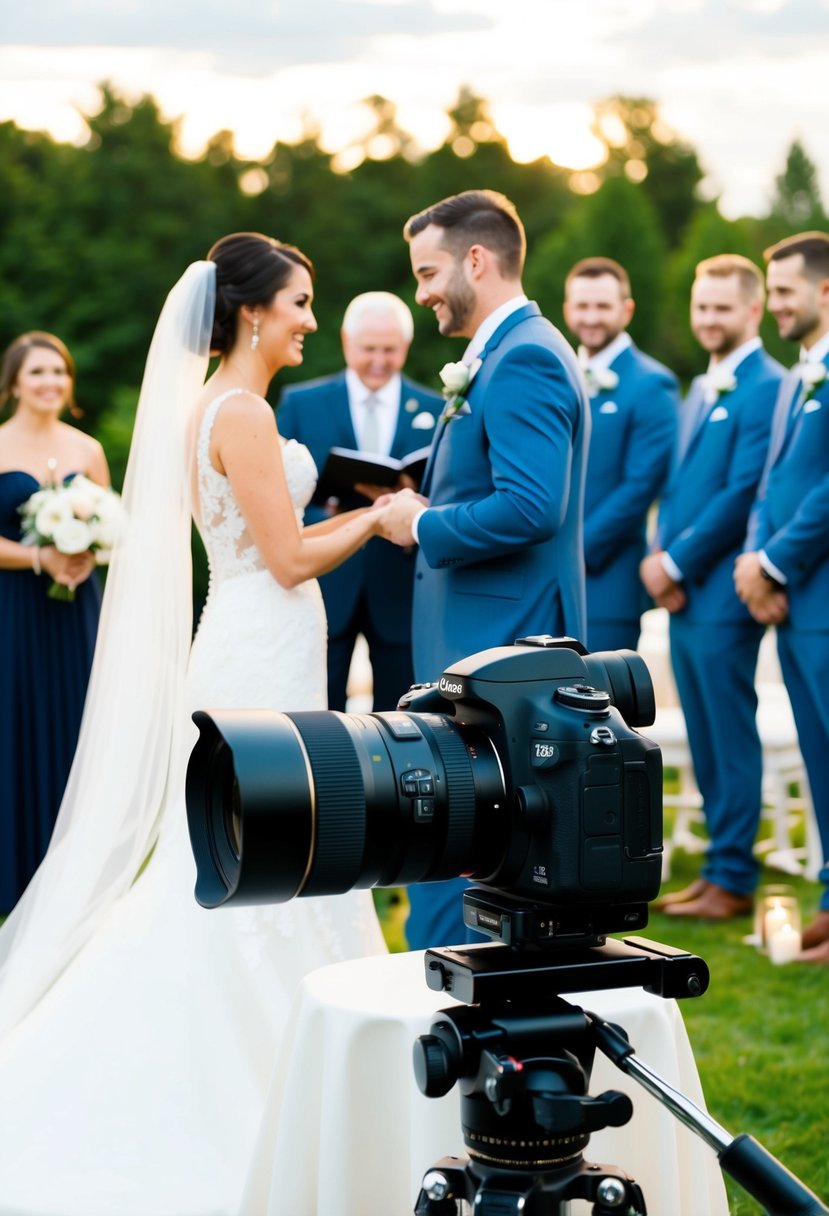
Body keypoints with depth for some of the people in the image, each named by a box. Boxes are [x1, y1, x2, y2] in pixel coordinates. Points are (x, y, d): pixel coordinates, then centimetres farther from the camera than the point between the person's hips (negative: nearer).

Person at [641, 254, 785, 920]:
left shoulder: (766, 387, -11)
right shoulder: (701, 389, 18)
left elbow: (744, 492, -18)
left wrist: (675, 562, -13)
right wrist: (660, 555, 3)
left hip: (722, 592, -9)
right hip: (683, 590, 9)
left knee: (731, 736, -2)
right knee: (705, 738, 12)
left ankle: (734, 880, 5)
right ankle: (721, 864, 20)